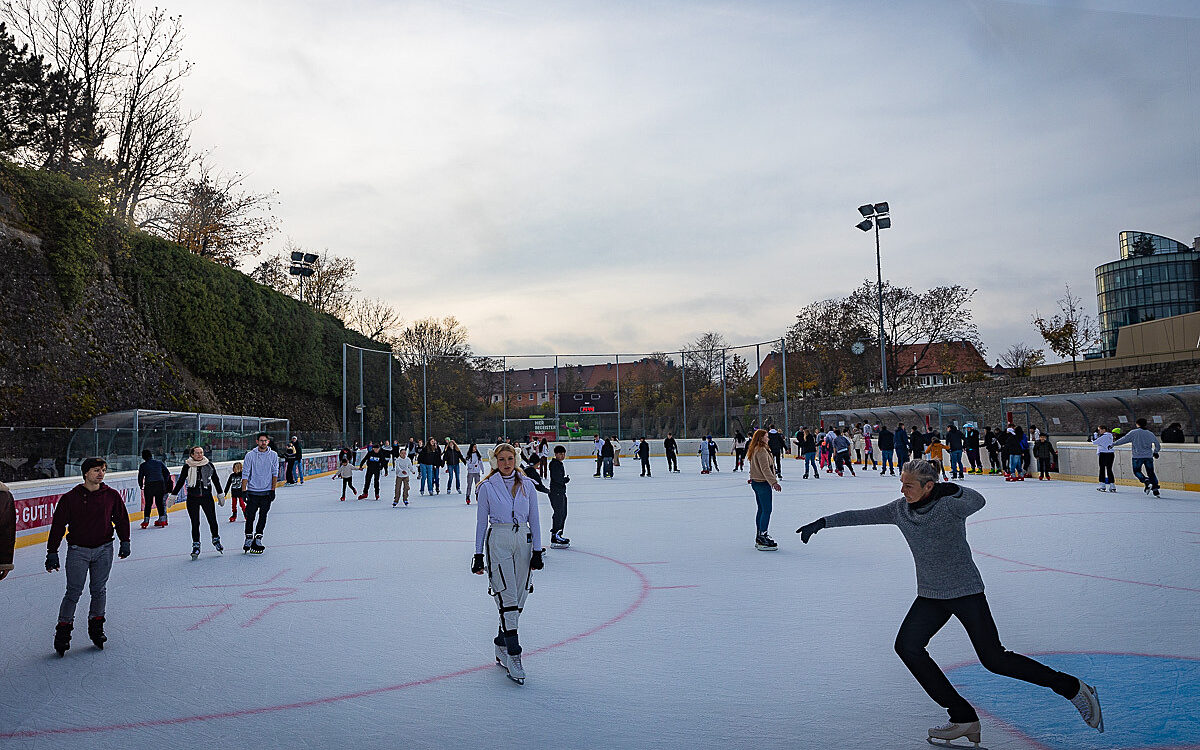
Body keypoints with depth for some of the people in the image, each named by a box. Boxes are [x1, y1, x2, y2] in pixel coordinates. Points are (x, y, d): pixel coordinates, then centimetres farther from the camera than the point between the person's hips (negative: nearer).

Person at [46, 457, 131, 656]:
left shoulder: (111, 495, -1)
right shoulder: (70, 498, -8)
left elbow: (121, 519, 10)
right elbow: (58, 525, -3)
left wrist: (125, 542, 9)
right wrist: (52, 552, -2)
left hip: (104, 549, 2)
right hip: (78, 550, -2)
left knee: (99, 590, 9)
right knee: (73, 593, -1)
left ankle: (96, 626, 23)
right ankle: (63, 630, 13)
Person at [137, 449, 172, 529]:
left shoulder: (143, 465, 3)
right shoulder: (159, 463, 8)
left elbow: (140, 477, 5)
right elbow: (167, 473, 7)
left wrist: (141, 486, 22)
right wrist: (165, 482, 18)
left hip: (149, 485, -2)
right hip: (160, 484, 2)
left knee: (148, 504, 9)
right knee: (160, 502, 10)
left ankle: (146, 521, 8)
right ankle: (162, 520, 9)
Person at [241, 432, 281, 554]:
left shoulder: (273, 455, 2)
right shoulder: (250, 455, -2)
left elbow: (275, 473, 4)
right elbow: (245, 474, -2)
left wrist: (273, 490, 0)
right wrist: (244, 490, -7)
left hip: (267, 492, 1)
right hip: (252, 491, -1)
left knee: (263, 516, 3)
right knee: (250, 516, -1)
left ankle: (258, 538, 11)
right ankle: (249, 539, 12)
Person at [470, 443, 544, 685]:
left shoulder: (527, 486, 8)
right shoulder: (487, 487, 1)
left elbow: (534, 520, 10)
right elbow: (481, 522, 4)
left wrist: (537, 552, 4)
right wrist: (478, 555, 3)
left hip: (523, 541, 3)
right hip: (498, 541, -3)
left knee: (518, 599, 5)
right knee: (507, 598, -10)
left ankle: (501, 645, 23)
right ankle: (513, 656, -10)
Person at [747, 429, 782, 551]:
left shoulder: (755, 450, 13)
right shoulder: (762, 450, -18)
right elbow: (765, 469, -24)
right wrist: (774, 482, -28)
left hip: (756, 482, 11)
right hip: (763, 483, -11)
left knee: (761, 510, 15)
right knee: (766, 510, -7)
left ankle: (759, 537, 21)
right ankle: (762, 538, -7)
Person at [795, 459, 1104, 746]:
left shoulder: (948, 505, -17)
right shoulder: (900, 509, 0)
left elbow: (976, 502, -37)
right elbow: (863, 516, 8)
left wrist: (953, 489, -49)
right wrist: (822, 522, 7)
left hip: (965, 591, -6)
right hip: (930, 595, 7)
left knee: (994, 659, -6)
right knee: (907, 646, -7)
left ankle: (1072, 688, 17)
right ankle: (963, 719, 2)